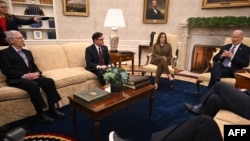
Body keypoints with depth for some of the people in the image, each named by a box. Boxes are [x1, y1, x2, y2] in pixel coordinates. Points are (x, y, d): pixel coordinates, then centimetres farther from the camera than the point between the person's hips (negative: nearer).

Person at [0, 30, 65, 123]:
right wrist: (24, 76, -20)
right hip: (17, 79, -6)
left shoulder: (27, 52, 24)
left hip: (31, 76, 6)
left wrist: (37, 73, -4)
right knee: (33, 85, -36)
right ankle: (40, 113, -23)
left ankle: (52, 109, -16)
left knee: (49, 81, -22)